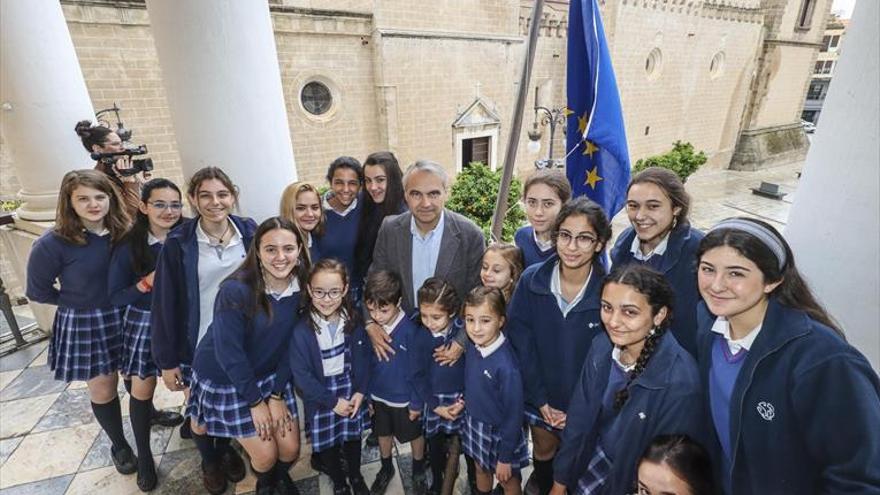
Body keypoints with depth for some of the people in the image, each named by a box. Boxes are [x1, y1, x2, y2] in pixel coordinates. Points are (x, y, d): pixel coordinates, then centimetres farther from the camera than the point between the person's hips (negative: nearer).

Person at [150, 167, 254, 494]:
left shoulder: (249, 232, -9)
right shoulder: (178, 243, -16)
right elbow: (164, 304, -10)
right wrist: (166, 360, -7)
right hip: (198, 345, -1)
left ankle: (226, 448, 51)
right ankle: (209, 460, 48)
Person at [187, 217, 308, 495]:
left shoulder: (302, 288, -12)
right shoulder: (235, 291, -28)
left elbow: (290, 344, -6)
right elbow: (229, 353, -22)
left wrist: (277, 395, -8)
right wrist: (256, 401, -14)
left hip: (271, 377, 4)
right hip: (225, 379, -4)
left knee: (291, 449, 4)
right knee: (266, 454, 1)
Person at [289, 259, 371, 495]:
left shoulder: (352, 321, -13)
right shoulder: (302, 330, -23)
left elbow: (362, 358, -2)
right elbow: (302, 375, -18)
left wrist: (360, 391, -9)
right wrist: (333, 401, -14)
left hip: (351, 391, 3)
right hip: (320, 398, -2)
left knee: (352, 437, 21)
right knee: (327, 444, 17)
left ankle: (356, 476, 50)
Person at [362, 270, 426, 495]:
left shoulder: (409, 330, -28)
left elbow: (417, 370, -17)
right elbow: (365, 364, -3)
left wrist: (417, 402, -10)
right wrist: (366, 395, 4)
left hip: (404, 398, -3)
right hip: (378, 395, 4)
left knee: (414, 435, 21)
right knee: (383, 434, 26)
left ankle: (418, 471, 47)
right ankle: (386, 469, 52)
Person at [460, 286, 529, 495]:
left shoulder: (505, 365, -32)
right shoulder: (473, 348, -13)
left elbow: (514, 413, -22)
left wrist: (505, 457, -15)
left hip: (499, 432, -5)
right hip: (475, 423, 5)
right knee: (481, 470, 29)